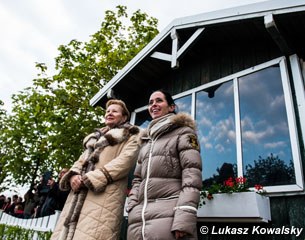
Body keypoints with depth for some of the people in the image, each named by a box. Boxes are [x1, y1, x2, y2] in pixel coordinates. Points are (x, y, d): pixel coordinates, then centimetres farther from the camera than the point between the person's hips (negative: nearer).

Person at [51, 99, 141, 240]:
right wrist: (73, 174, -3)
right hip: (79, 193, 6)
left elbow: (126, 160, -5)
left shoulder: (130, 136, 13)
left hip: (106, 192, -6)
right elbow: (82, 160, 23)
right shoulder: (95, 137, 34)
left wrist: (90, 178, -13)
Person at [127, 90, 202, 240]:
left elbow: (192, 174, -8)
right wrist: (132, 211, 5)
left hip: (169, 216, -5)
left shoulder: (183, 132, 4)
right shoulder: (146, 141, 23)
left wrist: (184, 218, -19)